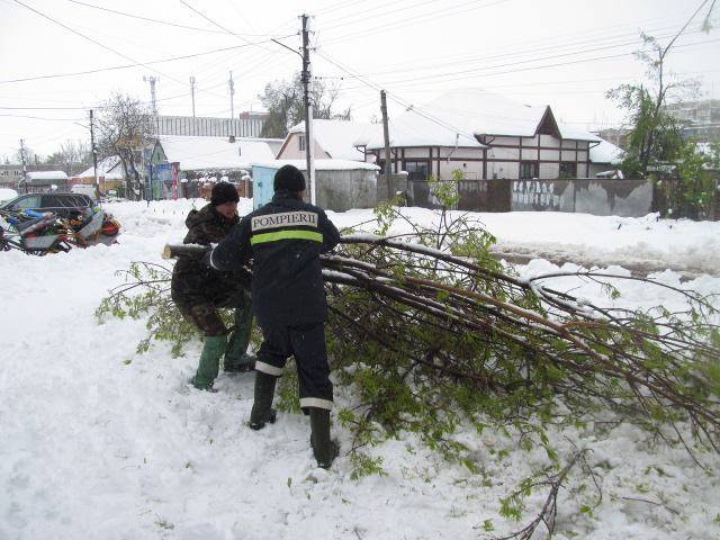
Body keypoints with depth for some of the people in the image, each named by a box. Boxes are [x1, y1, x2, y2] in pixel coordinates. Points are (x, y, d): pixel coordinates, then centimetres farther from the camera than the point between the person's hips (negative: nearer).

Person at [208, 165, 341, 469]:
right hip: (306, 309, -2)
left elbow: (222, 258, 5)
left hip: (268, 308, 3)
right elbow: (333, 240, 22)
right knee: (314, 370, 3)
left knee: (272, 350, 31)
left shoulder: (254, 220, 3)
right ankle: (322, 448, 0)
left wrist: (211, 257, 28)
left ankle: (260, 413, 33)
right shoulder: (314, 215, 2)